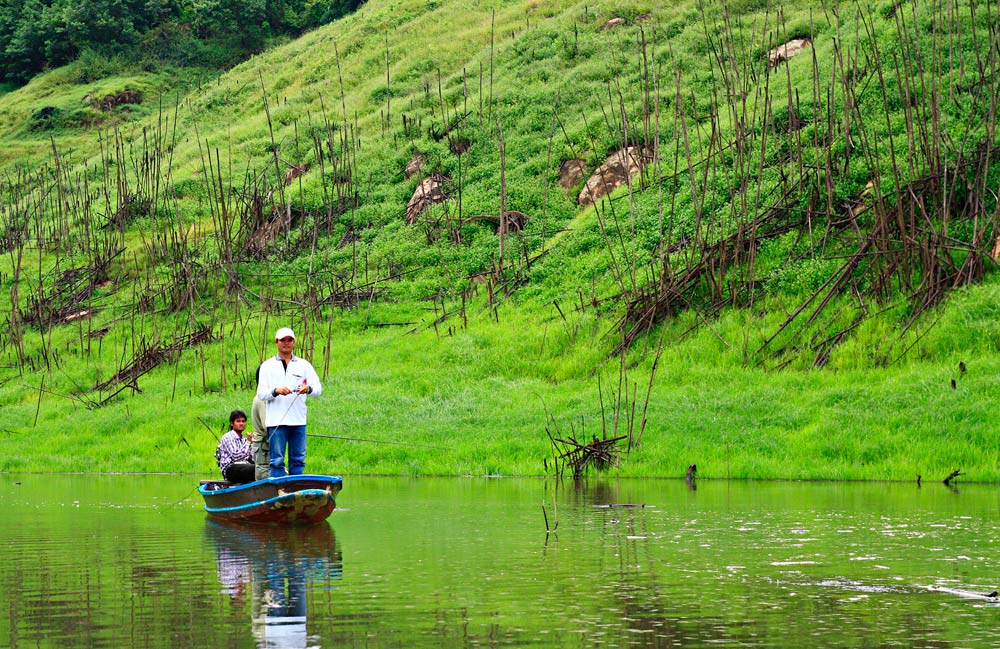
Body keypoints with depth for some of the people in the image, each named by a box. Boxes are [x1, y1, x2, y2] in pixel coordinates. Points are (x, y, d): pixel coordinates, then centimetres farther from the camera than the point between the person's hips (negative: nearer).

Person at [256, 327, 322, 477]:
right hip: (276, 421, -2)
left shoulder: (304, 365, 15)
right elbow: (260, 393, 2)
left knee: (298, 459, 4)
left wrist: (308, 389, -17)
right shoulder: (267, 366, 10)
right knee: (277, 460, -3)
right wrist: (276, 391, -19)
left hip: (298, 420, 2)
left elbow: (318, 388, 7)